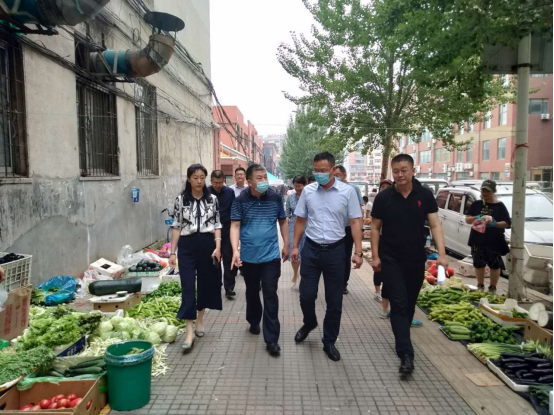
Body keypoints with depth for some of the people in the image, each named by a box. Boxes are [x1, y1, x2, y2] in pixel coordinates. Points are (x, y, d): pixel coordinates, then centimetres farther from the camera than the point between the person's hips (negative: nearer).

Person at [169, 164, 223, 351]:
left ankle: (200, 320, 31)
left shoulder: (212, 199, 4)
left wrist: (218, 246, -8)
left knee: (206, 283, 10)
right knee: (188, 286, -6)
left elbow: (217, 225, 5)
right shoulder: (181, 200, 2)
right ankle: (190, 331, -3)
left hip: (208, 244, 1)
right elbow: (176, 227, 4)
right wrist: (172, 252, 0)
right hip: (187, 245, -1)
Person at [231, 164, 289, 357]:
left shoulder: (275, 198, -2)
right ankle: (254, 321, 43)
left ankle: (272, 339, 6)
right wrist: (235, 250, -23)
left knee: (270, 295, -1)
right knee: (252, 292, 18)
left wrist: (286, 245, 9)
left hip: (271, 255, 0)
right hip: (248, 256, 0)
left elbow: (283, 222, 9)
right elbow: (235, 226, -11)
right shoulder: (241, 200, -7)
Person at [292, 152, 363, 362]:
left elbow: (355, 222, -5)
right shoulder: (307, 191, 0)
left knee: (334, 300, 8)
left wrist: (358, 252, -10)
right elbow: (300, 221, 7)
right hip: (311, 249, 1)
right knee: (306, 295, 7)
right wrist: (295, 246, 5)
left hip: (335, 251, -1)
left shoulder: (348, 192, -6)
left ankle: (329, 342, 26)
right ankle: (309, 323, 39)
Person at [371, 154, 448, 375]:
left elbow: (435, 225, -5)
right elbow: (375, 228, 0)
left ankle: (402, 340, 37)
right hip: (391, 259, -2)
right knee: (399, 305, -6)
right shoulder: (383, 197, -6)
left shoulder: (425, 195, -3)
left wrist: (442, 253, -16)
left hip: (417, 259, 3)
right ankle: (406, 354, -5)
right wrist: (375, 256, -5)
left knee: (410, 304, 16)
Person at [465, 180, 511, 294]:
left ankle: (493, 288, 17)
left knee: (495, 265, 4)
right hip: (478, 240, 2)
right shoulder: (476, 204, 5)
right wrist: (476, 218, -20)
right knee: (479, 264, 10)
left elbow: (508, 223, -7)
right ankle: (480, 286, 25)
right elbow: (467, 219, 1)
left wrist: (494, 223, -24)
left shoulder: (500, 206, -2)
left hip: (494, 241, -2)